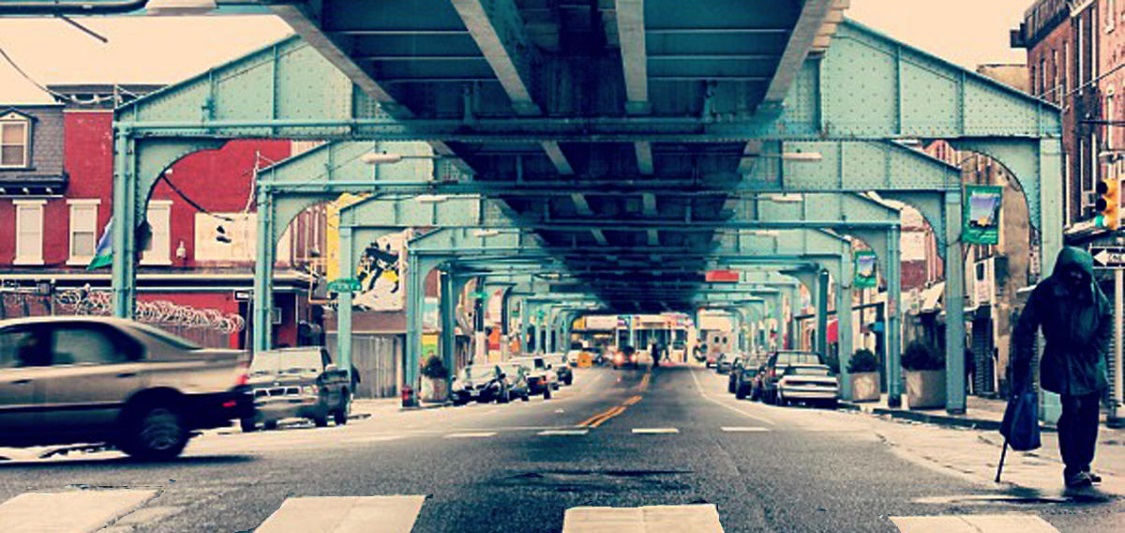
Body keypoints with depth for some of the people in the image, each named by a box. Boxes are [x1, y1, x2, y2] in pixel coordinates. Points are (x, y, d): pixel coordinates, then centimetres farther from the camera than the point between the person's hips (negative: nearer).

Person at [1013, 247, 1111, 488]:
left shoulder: (1093, 292, 5)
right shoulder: (1047, 290, -8)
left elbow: (1107, 318, 20)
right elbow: (1026, 326, -6)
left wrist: (1098, 349, 8)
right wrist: (1023, 362, -9)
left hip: (1090, 361, 5)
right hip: (1063, 361, -5)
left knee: (1090, 413, 4)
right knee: (1072, 411, -14)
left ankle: (1084, 466, 15)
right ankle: (1072, 470, -10)